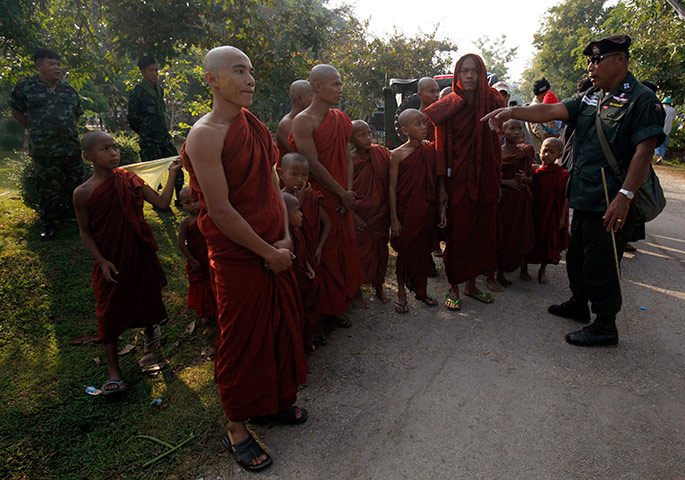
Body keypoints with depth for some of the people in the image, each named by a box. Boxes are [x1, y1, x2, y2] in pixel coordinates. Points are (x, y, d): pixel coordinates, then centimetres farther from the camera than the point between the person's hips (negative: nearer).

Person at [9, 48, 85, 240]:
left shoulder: (69, 90, 10)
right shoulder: (26, 86, 1)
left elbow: (77, 113, 24)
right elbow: (16, 111, 10)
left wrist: (69, 129, 15)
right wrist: (34, 129, 5)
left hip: (72, 147, 4)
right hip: (44, 150, -3)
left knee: (75, 183, 10)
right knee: (48, 188, 3)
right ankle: (48, 223, 17)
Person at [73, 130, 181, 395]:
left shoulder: (130, 179, -3)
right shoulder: (83, 193, -9)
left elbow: (162, 202, -4)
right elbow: (85, 232, -3)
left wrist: (172, 174, -12)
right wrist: (101, 261, -12)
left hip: (140, 254, 2)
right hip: (110, 261, -2)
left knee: (146, 297, 17)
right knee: (109, 311, 4)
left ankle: (149, 330, 51)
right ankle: (113, 369, 19)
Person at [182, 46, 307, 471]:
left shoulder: (254, 125, 9)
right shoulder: (205, 135, -16)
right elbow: (221, 212, -20)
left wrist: (286, 238, -1)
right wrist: (269, 252, -14)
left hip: (275, 249, 8)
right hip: (237, 257, -8)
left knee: (282, 324, 18)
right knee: (241, 340, 6)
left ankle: (274, 401, 41)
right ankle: (236, 428, 28)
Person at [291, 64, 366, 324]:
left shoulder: (341, 119, 12)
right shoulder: (303, 121, -12)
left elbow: (347, 156, 12)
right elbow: (313, 164, -17)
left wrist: (349, 191, -2)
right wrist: (342, 194, -11)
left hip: (342, 199, 7)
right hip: (319, 198, -7)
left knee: (344, 250, 14)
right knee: (324, 255, 3)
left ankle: (337, 305, 32)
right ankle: (325, 308, 21)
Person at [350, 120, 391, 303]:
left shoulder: (381, 153, 0)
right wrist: (354, 216, -12)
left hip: (380, 213, 4)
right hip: (360, 216, -4)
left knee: (380, 250, 13)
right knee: (362, 252, 2)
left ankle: (379, 287, 32)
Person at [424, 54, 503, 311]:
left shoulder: (491, 101, 3)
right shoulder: (447, 106, -3)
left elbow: (495, 143, 6)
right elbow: (441, 147, -4)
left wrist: (497, 180, 5)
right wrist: (441, 186, -9)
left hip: (484, 179, 3)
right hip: (457, 179, -3)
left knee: (482, 231, 9)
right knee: (457, 233, 3)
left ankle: (471, 283, 27)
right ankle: (454, 288, 18)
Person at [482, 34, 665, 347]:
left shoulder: (641, 98, -9)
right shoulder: (590, 98, 14)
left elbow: (644, 150, -15)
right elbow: (552, 111, 3)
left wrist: (625, 196, -23)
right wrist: (512, 112, -12)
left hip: (610, 204, -8)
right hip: (584, 198, 8)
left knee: (599, 267, 1)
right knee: (576, 257, 20)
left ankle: (604, 328, 18)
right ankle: (579, 305, 41)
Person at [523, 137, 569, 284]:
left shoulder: (562, 174, -6)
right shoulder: (534, 171, -1)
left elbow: (564, 198, -5)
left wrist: (562, 217, -7)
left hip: (551, 215, -1)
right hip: (533, 214, 1)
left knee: (548, 242, 9)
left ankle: (542, 271, 25)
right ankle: (524, 268, 25)